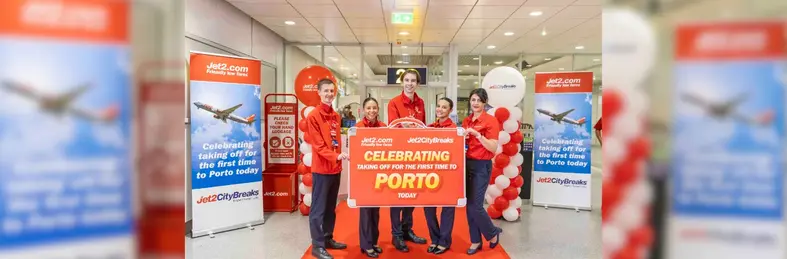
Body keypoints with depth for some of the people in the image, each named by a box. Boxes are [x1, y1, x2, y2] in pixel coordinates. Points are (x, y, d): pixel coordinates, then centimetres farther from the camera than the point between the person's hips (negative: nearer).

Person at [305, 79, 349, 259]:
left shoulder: (336, 116, 13)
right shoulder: (313, 116, -10)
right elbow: (318, 145, -17)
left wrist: (338, 158, 8)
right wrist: (336, 156, -28)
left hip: (336, 168, 8)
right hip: (321, 168, -7)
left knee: (331, 207, 16)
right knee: (319, 208, -1)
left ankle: (328, 238, 28)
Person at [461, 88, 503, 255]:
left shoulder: (491, 120, -9)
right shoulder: (466, 121, 10)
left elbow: (493, 148, -15)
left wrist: (477, 134, -22)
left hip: (482, 166, -6)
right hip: (467, 164, 6)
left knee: (475, 205, -6)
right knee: (469, 205, 8)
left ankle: (493, 233, 20)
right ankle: (476, 241, 21)